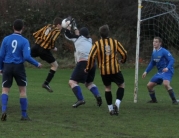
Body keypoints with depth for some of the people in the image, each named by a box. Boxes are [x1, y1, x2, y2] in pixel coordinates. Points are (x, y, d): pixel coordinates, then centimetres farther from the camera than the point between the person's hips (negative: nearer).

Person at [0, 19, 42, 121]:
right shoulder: (24, 41, -7)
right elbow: (27, 57, -13)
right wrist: (37, 64, 1)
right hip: (19, 67, -2)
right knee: (23, 90, 10)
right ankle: (24, 115, 11)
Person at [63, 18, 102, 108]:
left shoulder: (79, 38, 4)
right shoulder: (89, 40, 20)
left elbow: (67, 34, 15)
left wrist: (70, 25, 26)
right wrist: (75, 27, 49)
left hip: (83, 63, -7)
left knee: (72, 82, -6)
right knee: (89, 83, 23)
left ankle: (80, 99, -23)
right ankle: (97, 95, -2)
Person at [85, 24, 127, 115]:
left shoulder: (97, 44, -3)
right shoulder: (115, 42, 1)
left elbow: (91, 57, -9)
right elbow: (124, 54, 4)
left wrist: (88, 68, 4)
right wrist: (123, 60, 26)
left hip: (104, 71, 1)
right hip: (115, 69, -1)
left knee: (107, 88, 17)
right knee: (121, 85, 16)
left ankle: (110, 109, 16)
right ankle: (117, 104, -5)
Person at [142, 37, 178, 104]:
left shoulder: (164, 51, -14)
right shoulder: (154, 53, 10)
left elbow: (172, 60, -18)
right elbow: (152, 63, 23)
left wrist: (167, 68, -34)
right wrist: (146, 72, 17)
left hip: (167, 71, -8)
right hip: (159, 72, 8)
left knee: (166, 84, -35)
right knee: (149, 85, 7)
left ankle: (174, 100, -25)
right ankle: (154, 100, 28)